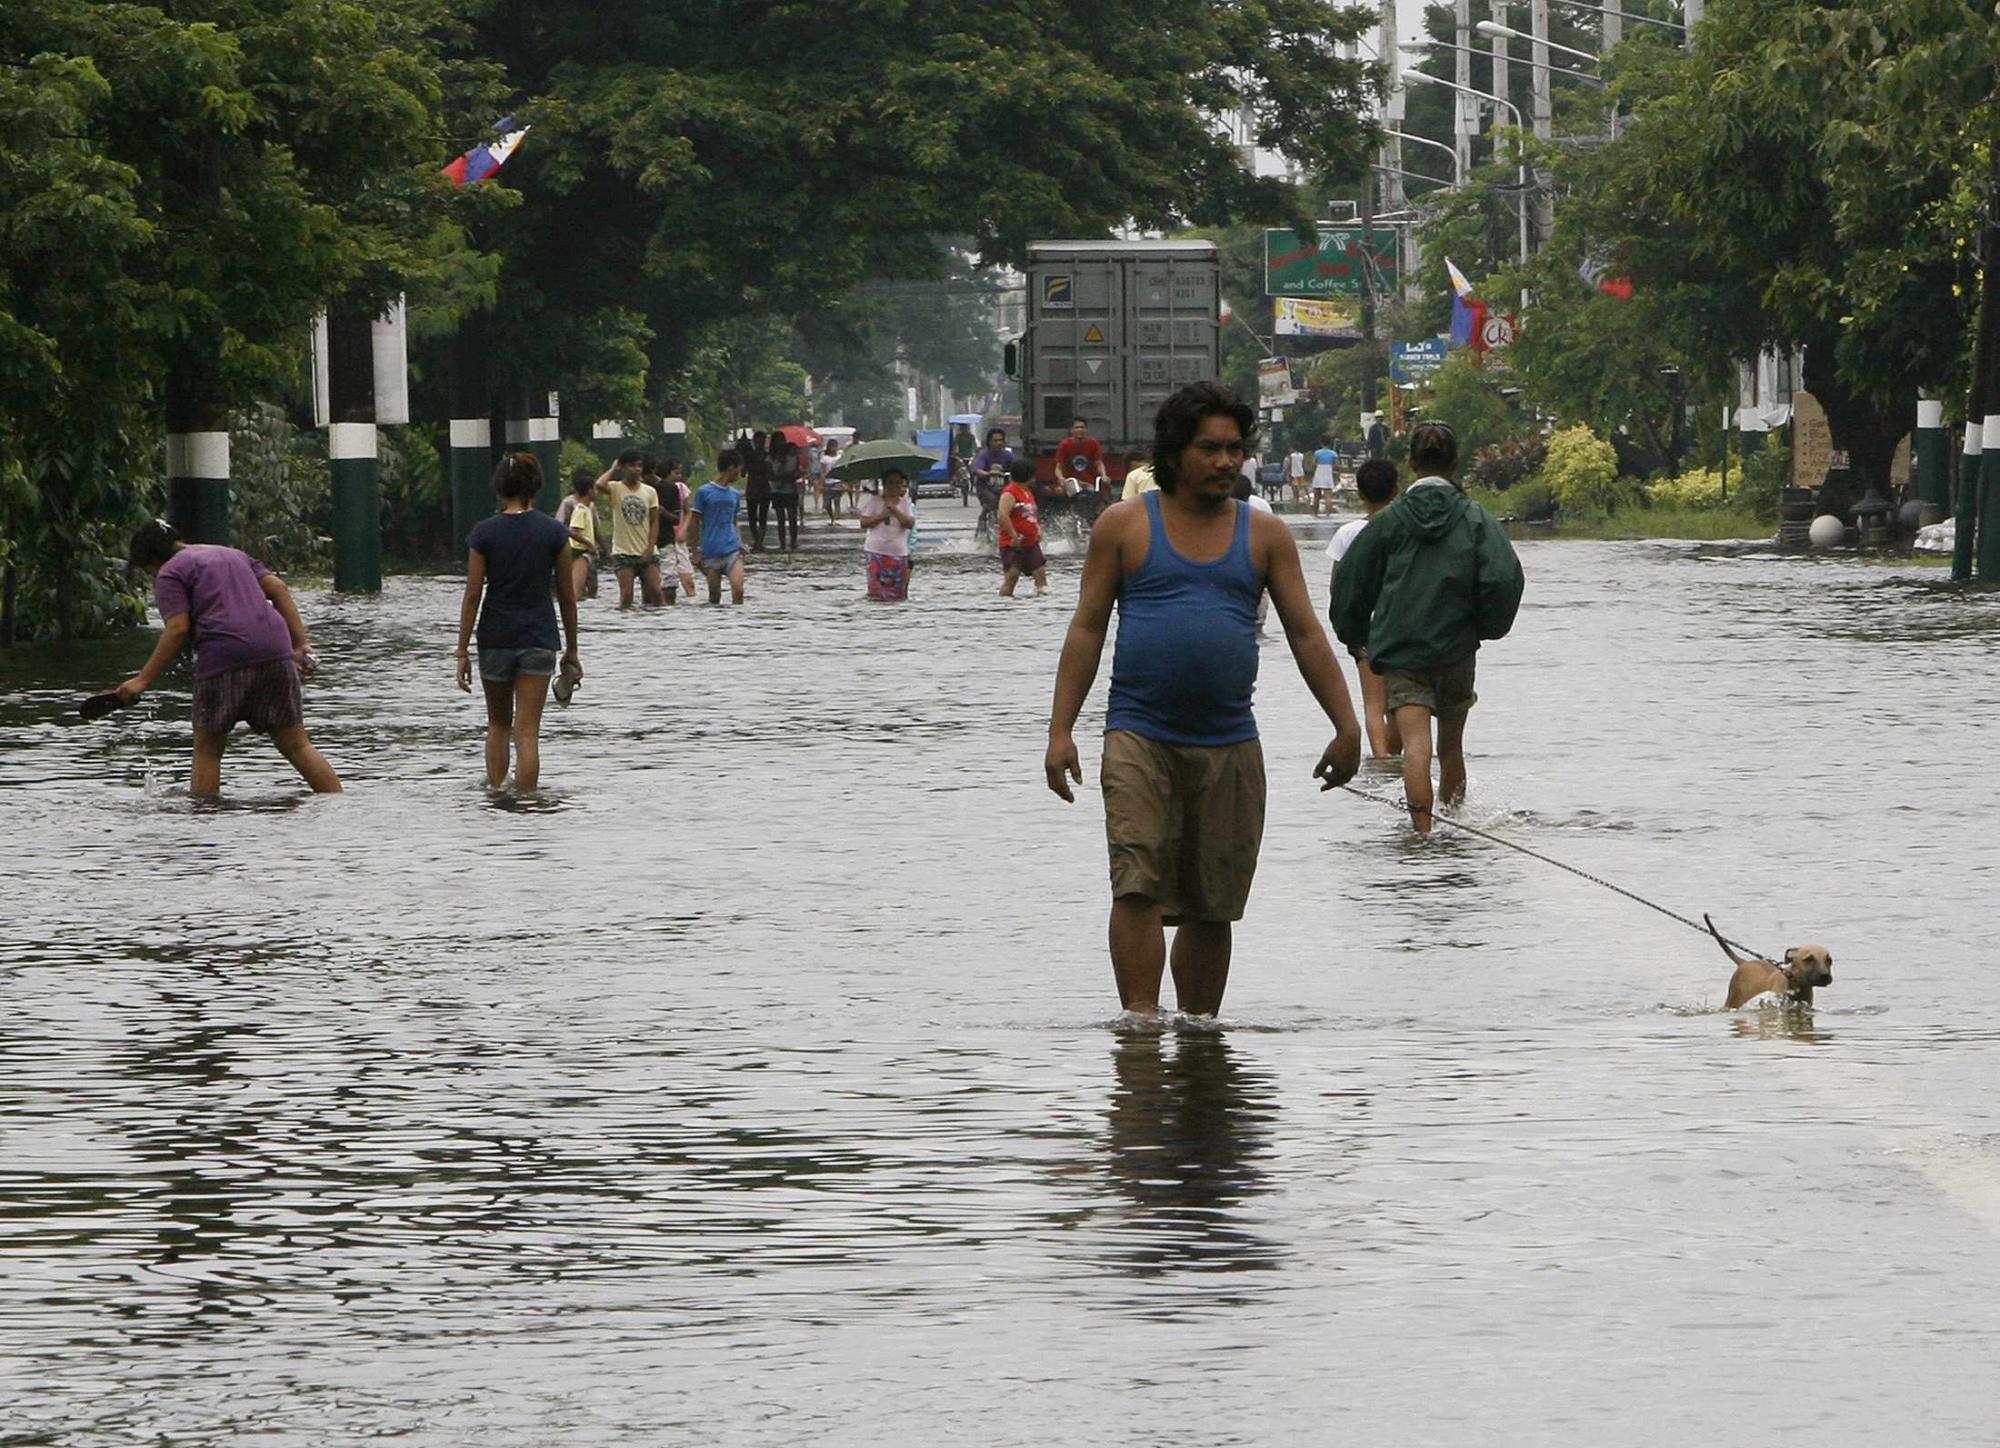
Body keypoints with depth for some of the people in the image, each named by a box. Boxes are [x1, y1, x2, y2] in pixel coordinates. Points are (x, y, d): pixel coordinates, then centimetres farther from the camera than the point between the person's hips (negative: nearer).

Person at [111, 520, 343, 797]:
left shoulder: (169, 574, 7)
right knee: (296, 745, 6)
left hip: (223, 657, -6)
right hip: (275, 649, 6)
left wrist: (144, 680, -4)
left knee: (207, 750, 7)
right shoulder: (233, 555, 28)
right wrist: (301, 644, 14)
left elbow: (178, 629, -6)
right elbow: (278, 588, 19)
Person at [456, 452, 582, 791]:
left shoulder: (484, 533, -5)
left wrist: (463, 652, 0)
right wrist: (571, 649, 12)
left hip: (496, 638, 0)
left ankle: (495, 790, 17)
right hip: (538, 637, 0)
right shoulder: (553, 532, -3)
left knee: (498, 725, 20)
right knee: (527, 731, -1)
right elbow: (567, 597, 2)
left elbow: (473, 595, -5)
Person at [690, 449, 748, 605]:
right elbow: (694, 523, 1)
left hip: (732, 550, 3)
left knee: (737, 589, -15)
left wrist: (740, 544, 6)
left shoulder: (735, 495, 13)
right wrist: (696, 551, -2)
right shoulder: (704, 492, -1)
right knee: (714, 594, 4)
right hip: (710, 553, -3)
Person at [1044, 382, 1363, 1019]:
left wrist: (1346, 726, -1)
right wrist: (1060, 731, -2)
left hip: (1229, 743, 3)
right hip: (1139, 735, -3)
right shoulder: (1124, 526, 5)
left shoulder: (1265, 536, 10)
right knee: (1139, 885, -16)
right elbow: (1087, 629, 5)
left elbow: (1307, 636, 9)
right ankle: (1141, 1022, -21)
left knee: (1213, 905, 6)